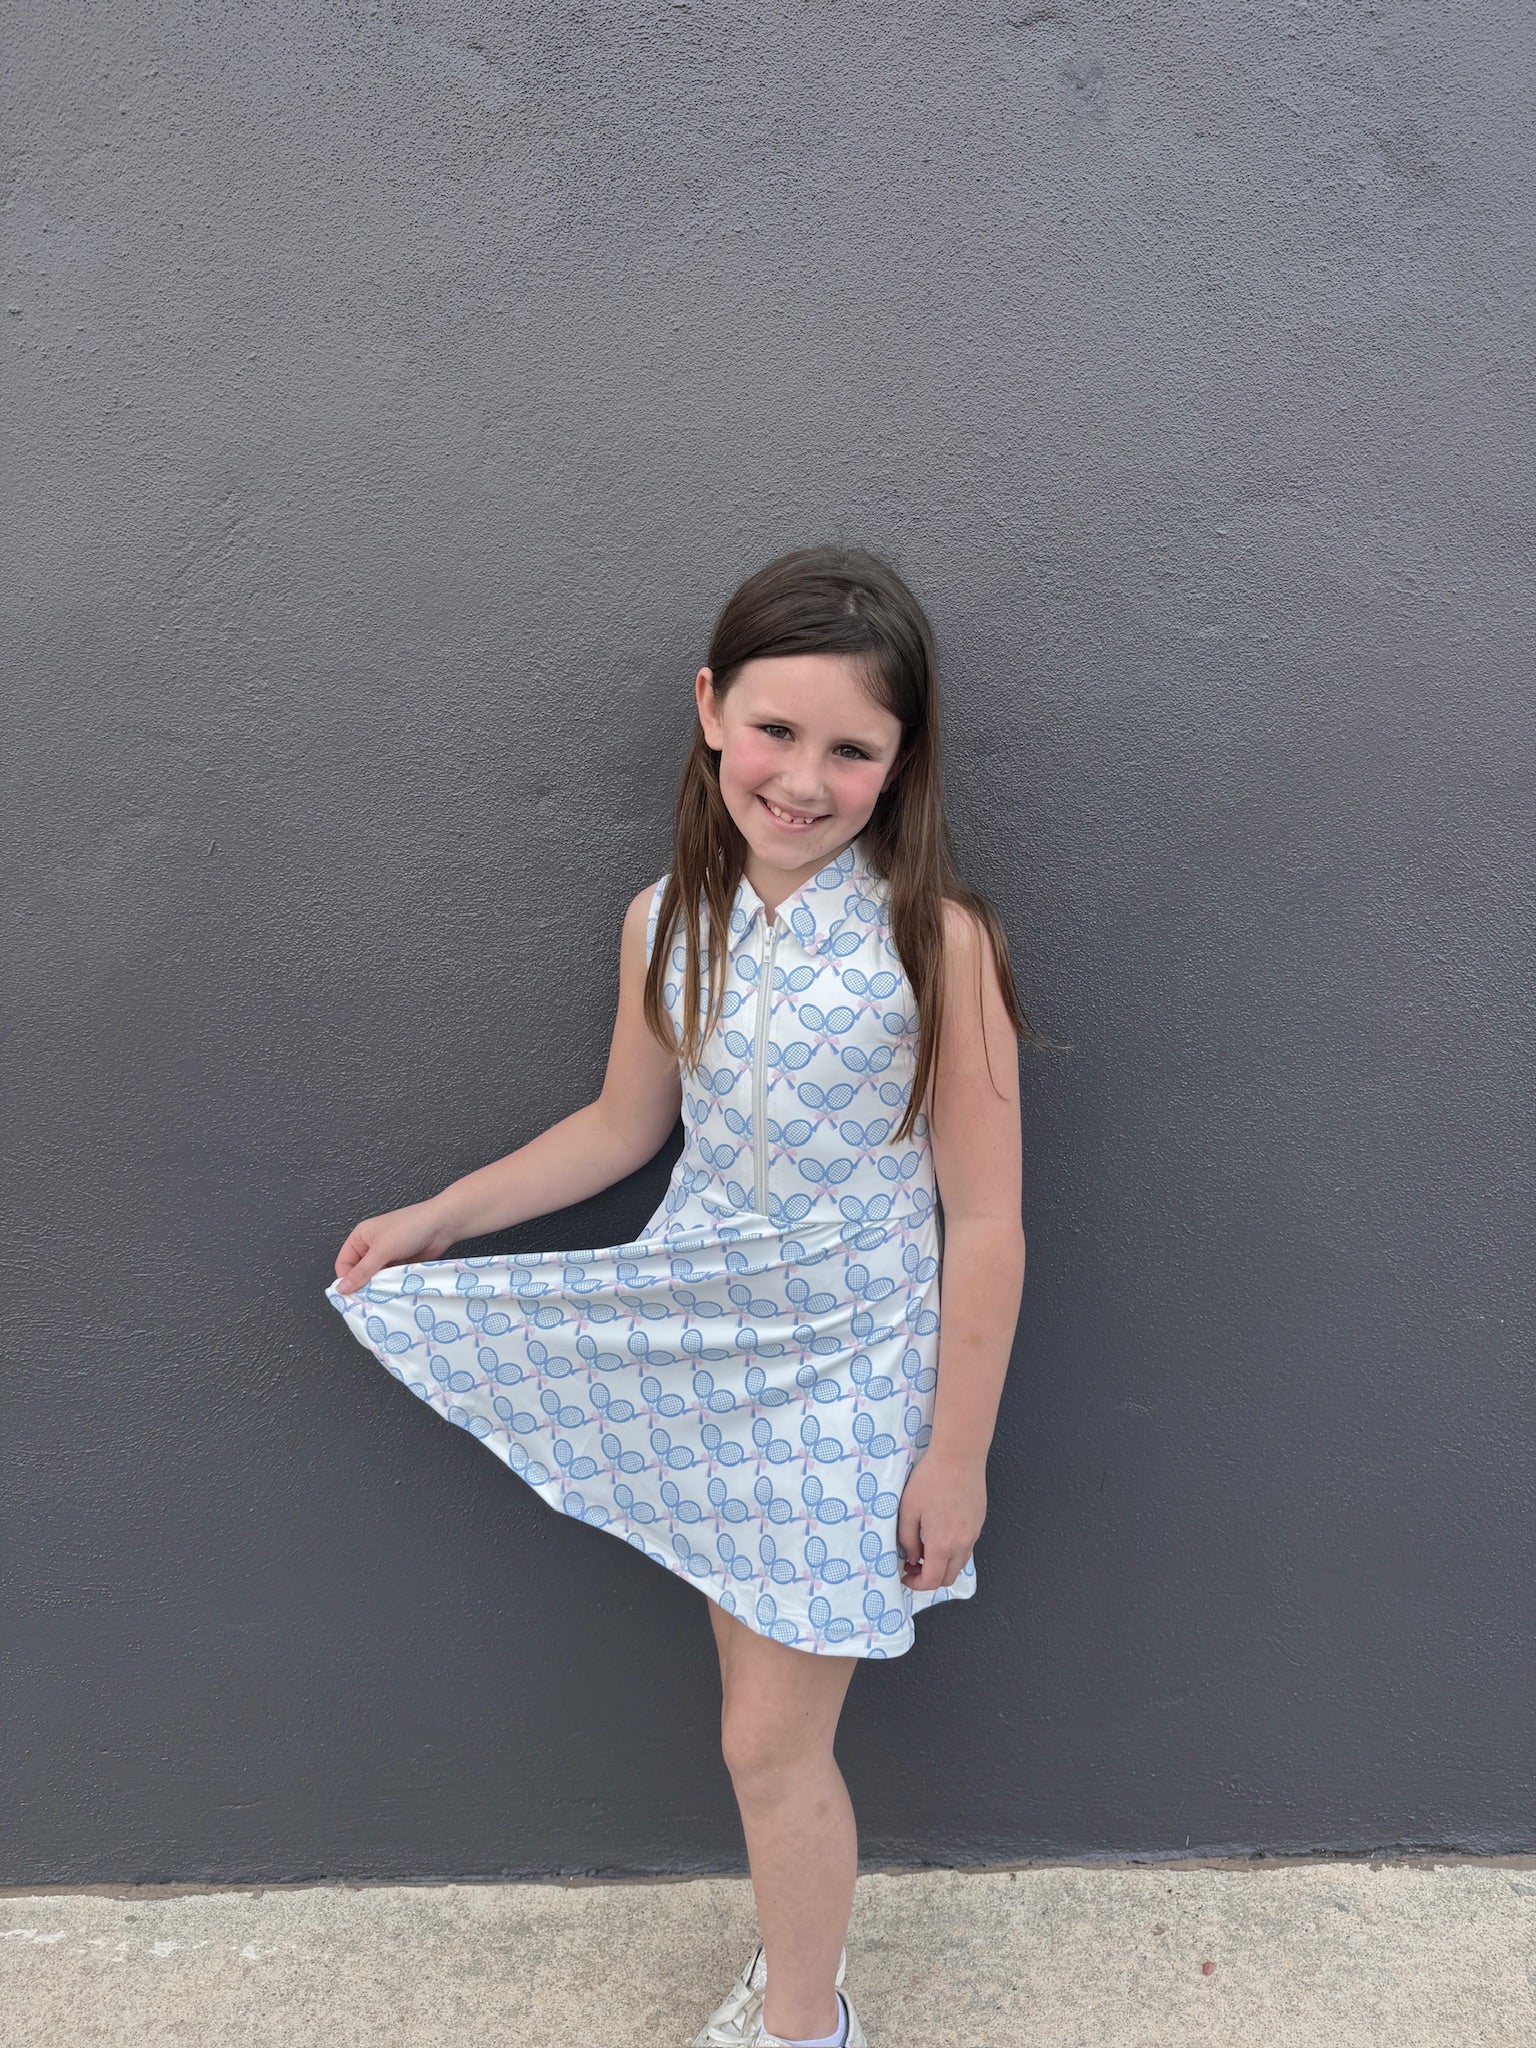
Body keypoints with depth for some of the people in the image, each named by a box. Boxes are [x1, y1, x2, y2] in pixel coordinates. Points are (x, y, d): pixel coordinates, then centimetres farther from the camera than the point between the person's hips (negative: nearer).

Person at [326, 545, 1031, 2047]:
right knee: (767, 1702, 19)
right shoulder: (670, 923, -3)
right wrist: (435, 1219, 9)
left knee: (768, 1743, 7)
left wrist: (957, 1456, -10)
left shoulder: (937, 943, -18)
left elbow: (983, 1223, -14)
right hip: (706, 1355, 4)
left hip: (847, 1382, -4)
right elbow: (624, 1125, 12)